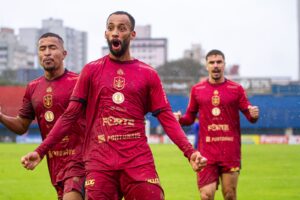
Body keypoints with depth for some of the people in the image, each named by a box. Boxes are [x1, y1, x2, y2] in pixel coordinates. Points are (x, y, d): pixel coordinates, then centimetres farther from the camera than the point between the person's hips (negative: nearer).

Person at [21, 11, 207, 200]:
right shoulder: (91, 70, 8)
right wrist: (41, 151, -2)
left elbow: (167, 118, 4)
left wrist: (190, 152, -10)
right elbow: (70, 116, 7)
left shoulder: (148, 74, 7)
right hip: (100, 162, 0)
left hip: (139, 161, 0)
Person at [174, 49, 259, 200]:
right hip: (206, 151, 0)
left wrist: (254, 115, -19)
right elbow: (190, 118, 14)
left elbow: (250, 116, 4)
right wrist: (179, 119, -7)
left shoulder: (236, 89, 4)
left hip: (230, 152, 0)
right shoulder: (197, 89, 8)